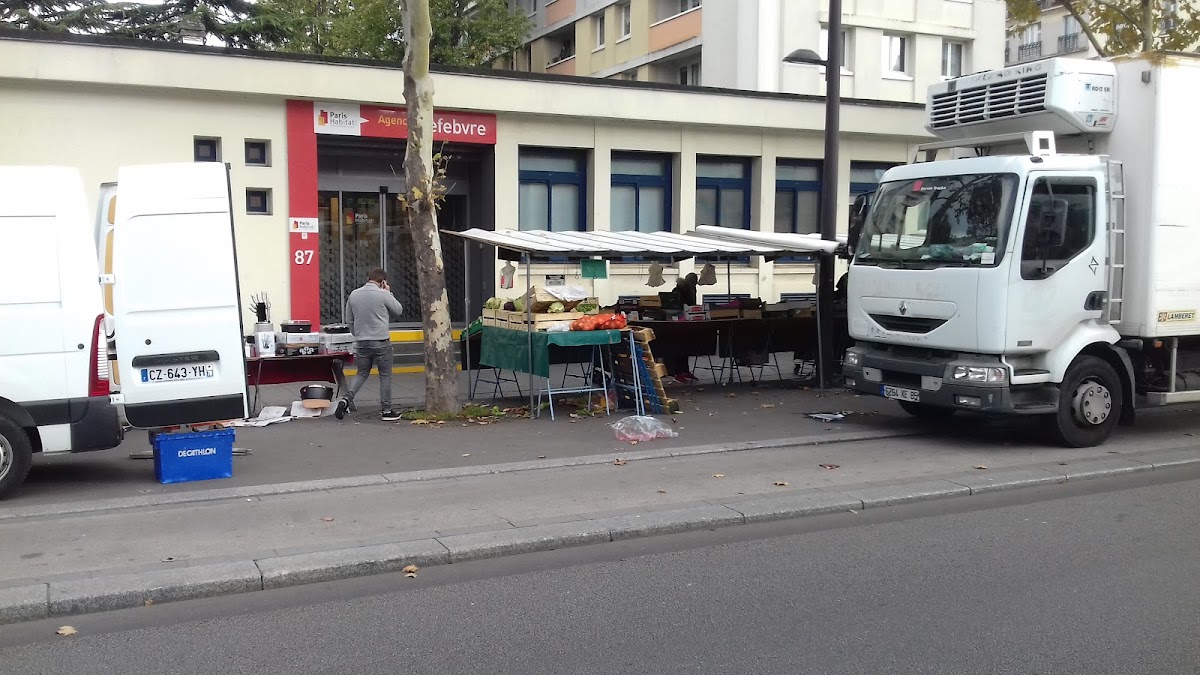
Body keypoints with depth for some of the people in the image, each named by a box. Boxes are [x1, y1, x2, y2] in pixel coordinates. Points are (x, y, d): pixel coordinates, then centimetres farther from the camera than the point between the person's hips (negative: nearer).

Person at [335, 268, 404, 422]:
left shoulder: (354, 295, 4)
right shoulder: (383, 295, -11)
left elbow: (349, 320, 12)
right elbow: (399, 310, 4)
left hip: (361, 343, 4)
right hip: (381, 342, -4)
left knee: (362, 373, 18)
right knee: (385, 376, 7)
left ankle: (346, 399, -1)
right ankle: (387, 411, 12)